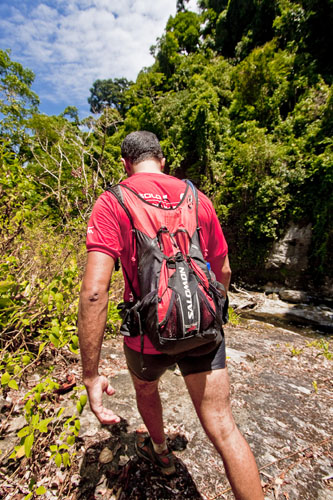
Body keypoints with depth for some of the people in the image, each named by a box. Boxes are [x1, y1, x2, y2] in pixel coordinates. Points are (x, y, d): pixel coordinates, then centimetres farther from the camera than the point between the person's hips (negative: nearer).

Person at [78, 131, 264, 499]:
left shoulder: (111, 202, -9)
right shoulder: (198, 198, 2)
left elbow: (94, 291, -21)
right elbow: (223, 271, 9)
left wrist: (90, 376, -13)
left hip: (148, 336, -1)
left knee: (145, 389, 31)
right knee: (223, 430, 12)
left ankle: (160, 452, 59)